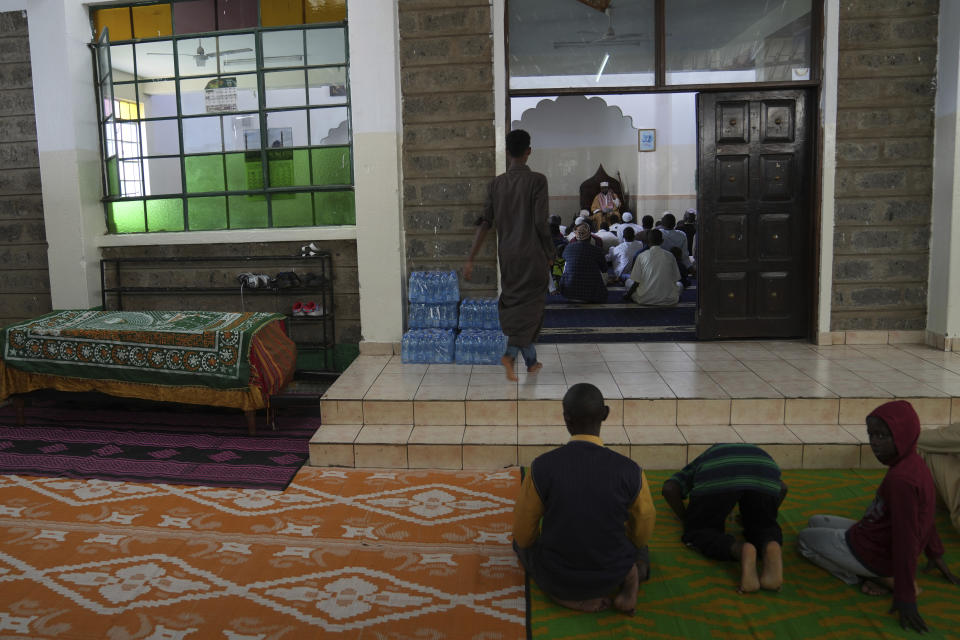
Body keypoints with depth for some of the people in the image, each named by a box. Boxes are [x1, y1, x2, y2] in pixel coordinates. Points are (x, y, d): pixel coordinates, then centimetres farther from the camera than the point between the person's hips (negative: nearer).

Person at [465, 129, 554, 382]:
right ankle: (510, 354, -17)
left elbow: (485, 223, 0)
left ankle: (531, 361, 23)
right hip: (532, 255, -5)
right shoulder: (537, 180, -9)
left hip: (506, 255, 5)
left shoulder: (496, 184, 4)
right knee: (530, 307, 2)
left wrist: (470, 260, 1)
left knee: (514, 306, 14)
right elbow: (541, 222, -13)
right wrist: (550, 252, 2)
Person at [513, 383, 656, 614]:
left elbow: (523, 534, -7)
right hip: (611, 575, 2)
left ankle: (569, 596, 6)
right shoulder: (629, 471, -17)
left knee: (522, 542, 31)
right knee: (640, 549, 36)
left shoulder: (542, 467, -20)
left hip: (555, 578, -2)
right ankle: (630, 578, 2)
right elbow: (643, 532, 1)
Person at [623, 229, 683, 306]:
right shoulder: (670, 256, -2)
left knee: (628, 281, 23)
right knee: (679, 285, 31)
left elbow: (636, 282, -2)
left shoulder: (641, 256, -4)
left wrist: (628, 295, 14)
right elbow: (675, 279, 7)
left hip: (645, 299, -1)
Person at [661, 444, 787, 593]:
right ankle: (772, 547, -12)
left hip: (717, 478, -2)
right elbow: (782, 487, 35)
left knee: (698, 532, 11)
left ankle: (740, 550, -19)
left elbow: (669, 488, 18)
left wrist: (685, 517, 29)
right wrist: (760, 515, 43)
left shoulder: (694, 466, 39)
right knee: (762, 526, 24)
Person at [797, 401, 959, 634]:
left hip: (872, 551, -9)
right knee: (816, 522, 23)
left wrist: (905, 598, -24)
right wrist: (936, 555, 25)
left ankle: (874, 579, -1)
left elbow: (906, 541, -30)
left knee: (804, 539, 10)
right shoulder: (913, 462, -3)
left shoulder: (900, 479, -33)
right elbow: (920, 516, 11)